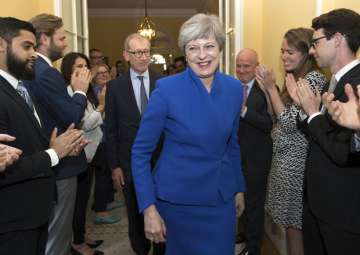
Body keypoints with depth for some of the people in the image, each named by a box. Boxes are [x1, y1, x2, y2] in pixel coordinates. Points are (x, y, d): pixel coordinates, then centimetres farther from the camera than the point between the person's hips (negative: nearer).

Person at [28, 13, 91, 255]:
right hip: (60, 164, -10)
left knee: (54, 233, 25)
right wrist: (80, 90, -8)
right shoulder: (46, 73, -22)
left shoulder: (34, 69, 9)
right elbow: (72, 117, -22)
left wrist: (74, 89, 4)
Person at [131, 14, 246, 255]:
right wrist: (149, 207, -15)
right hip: (178, 200, -3)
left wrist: (239, 188, 13)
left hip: (222, 199, 4)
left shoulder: (234, 88, -2)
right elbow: (141, 151, -11)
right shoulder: (167, 89, -16)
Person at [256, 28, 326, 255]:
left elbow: (290, 122, -21)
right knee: (290, 223, 19)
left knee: (294, 225, 5)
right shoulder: (295, 77, 12)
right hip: (284, 157, 9)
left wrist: (271, 87, -19)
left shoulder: (314, 78, -16)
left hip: (295, 160, -9)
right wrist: (269, 88, 1)